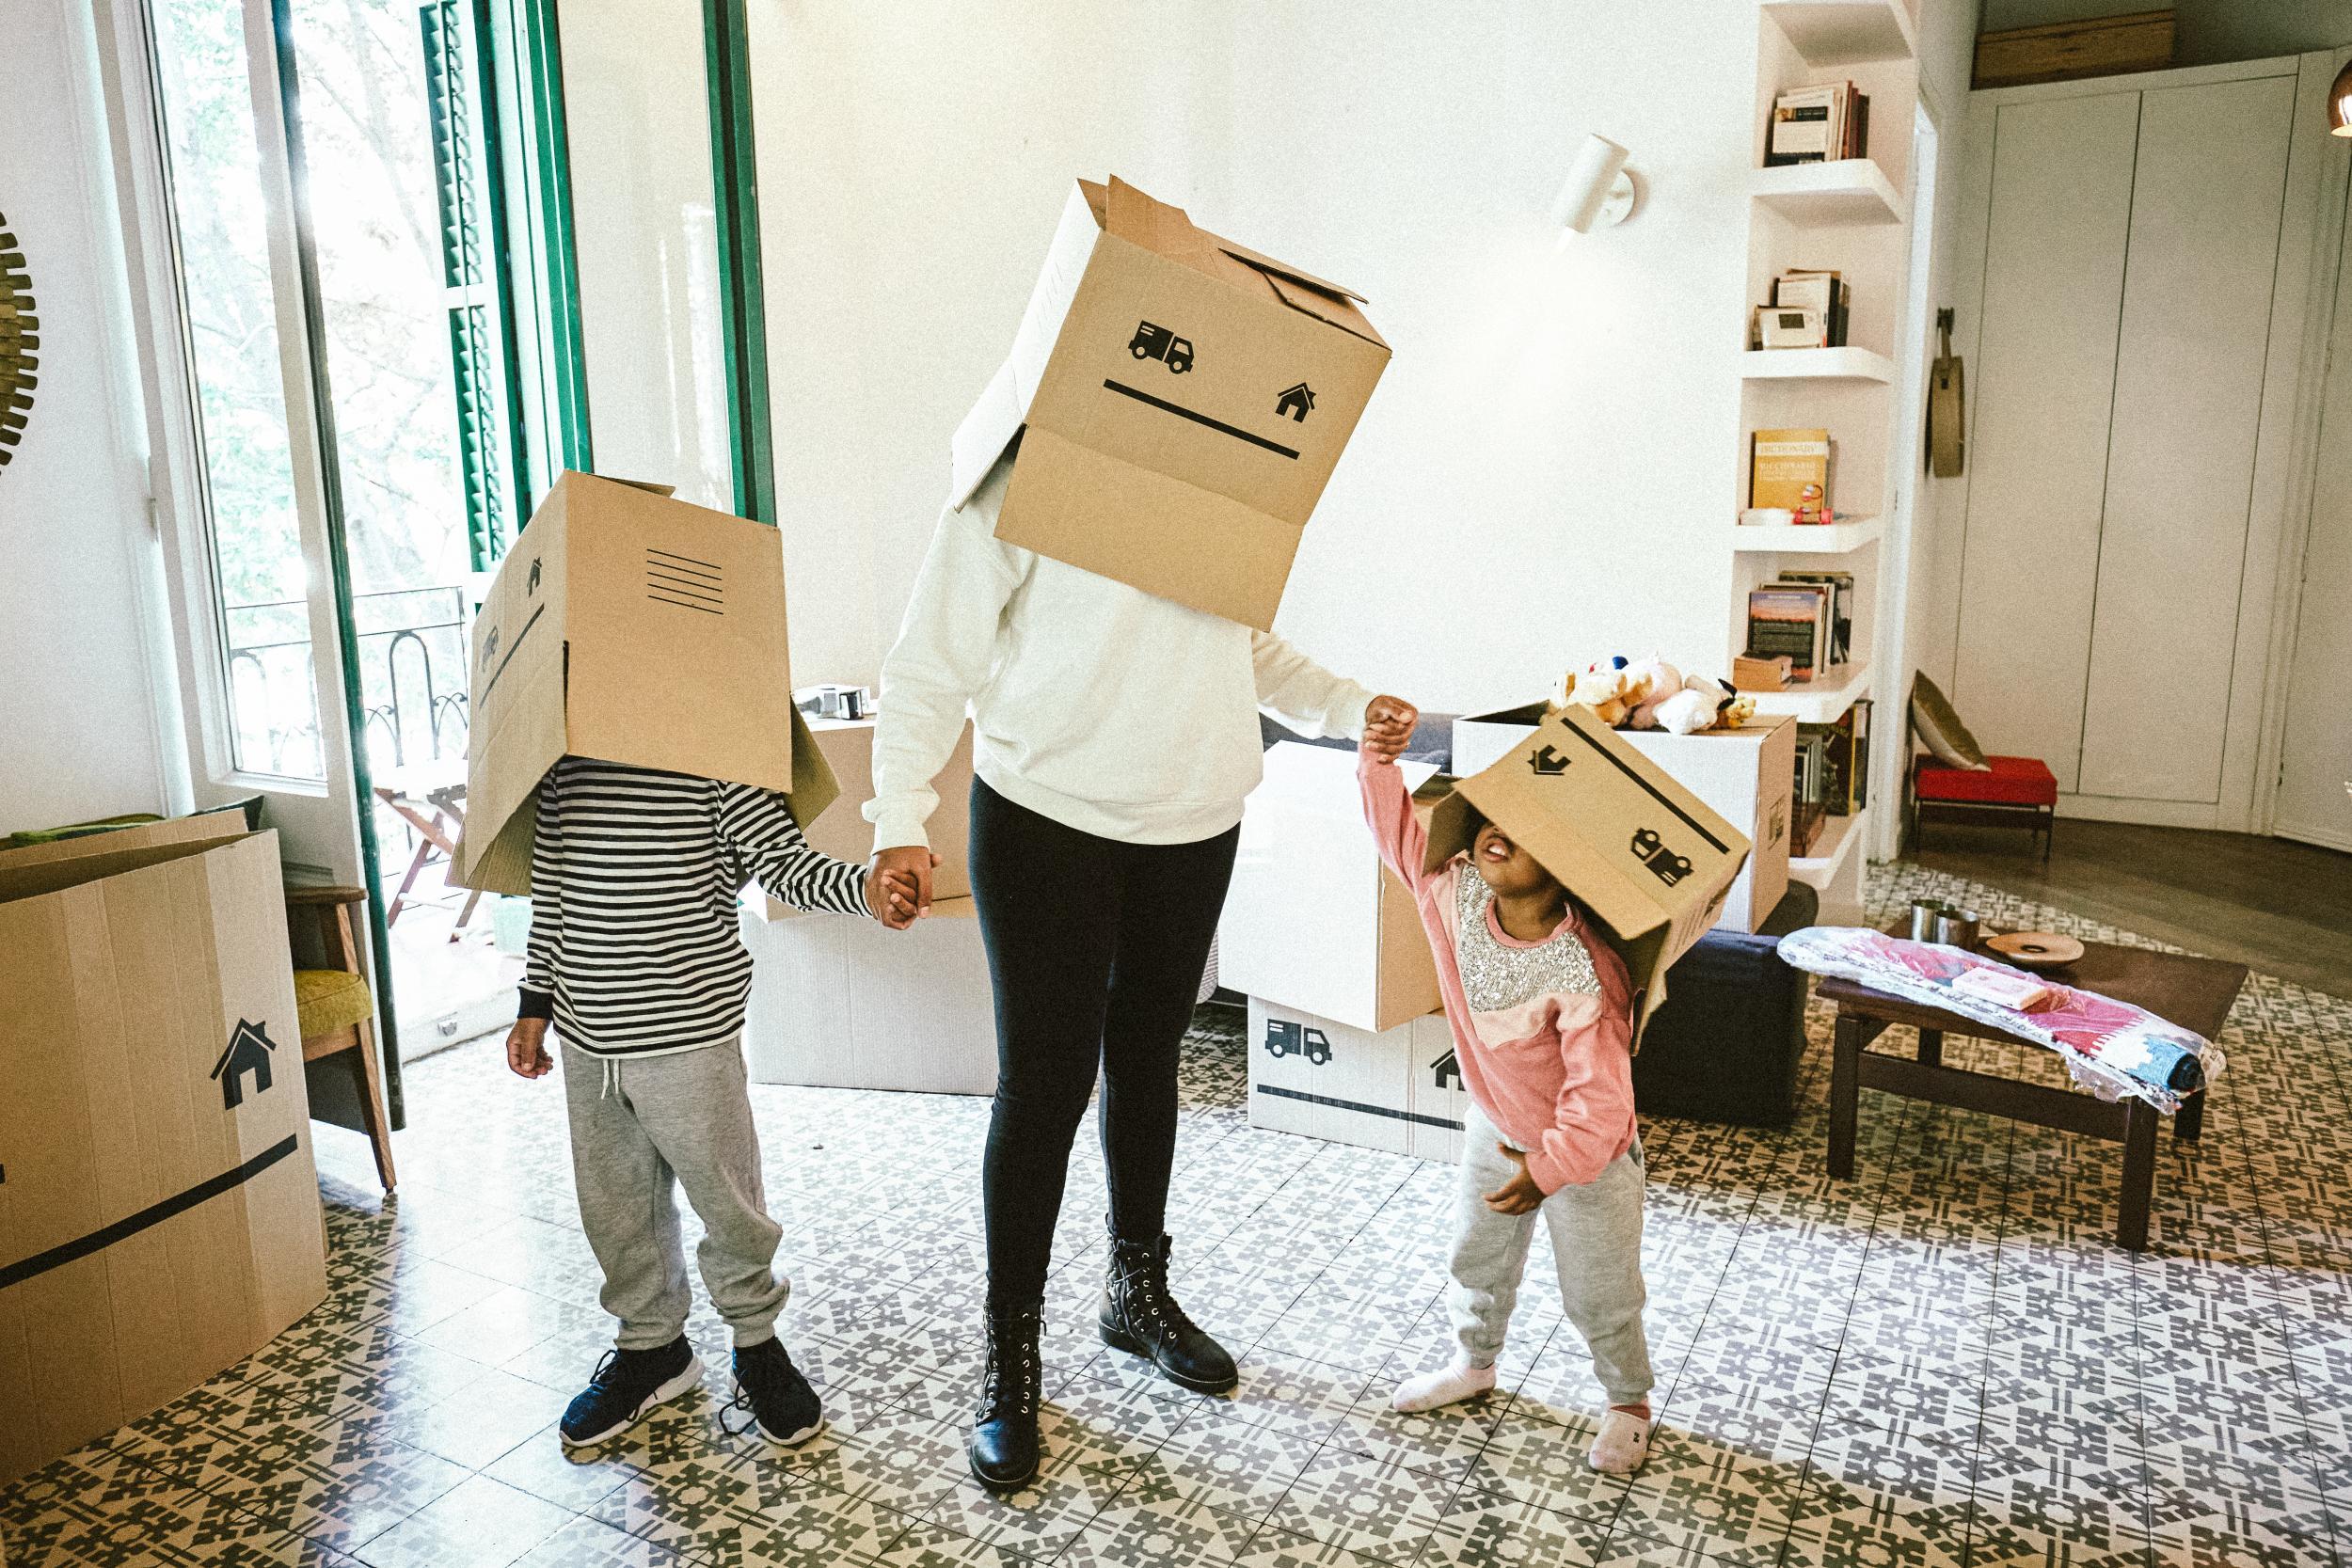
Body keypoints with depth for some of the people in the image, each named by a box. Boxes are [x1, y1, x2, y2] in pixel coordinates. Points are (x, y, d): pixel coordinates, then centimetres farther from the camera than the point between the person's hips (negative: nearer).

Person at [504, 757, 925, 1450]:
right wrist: (535, 1005, 17)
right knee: (615, 1206, 17)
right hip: (586, 1037, 5)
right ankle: (652, 1347, 39)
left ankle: (757, 1345, 31)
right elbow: (551, 886, 13)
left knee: (726, 1198, 7)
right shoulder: (562, 763, 5)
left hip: (688, 1033, -5)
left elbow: (784, 861, -15)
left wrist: (864, 886, -34)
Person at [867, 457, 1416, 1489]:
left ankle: (1138, 1290, 39)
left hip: (1195, 825, 6)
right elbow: (930, 667, -11)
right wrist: (901, 823, -20)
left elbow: (1250, 647, 18)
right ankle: (1010, 1354, 18)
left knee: (1148, 1054, 18)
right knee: (1044, 1081, -1)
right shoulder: (1018, 488, -11)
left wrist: (1349, 708, 3)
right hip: (1049, 822, -5)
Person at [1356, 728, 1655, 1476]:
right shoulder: (1455, 892, -20)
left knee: (1599, 1293, 13)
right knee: (1476, 1258, 24)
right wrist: (1379, 756, -23)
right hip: (1494, 1127, 6)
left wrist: (1549, 1169, -27)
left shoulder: (1579, 971, -37)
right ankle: (1474, 1362, 50)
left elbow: (1601, 1092, -32)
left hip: (1587, 1151, -6)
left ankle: (1628, 1401, 39)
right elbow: (1398, 827, -10)